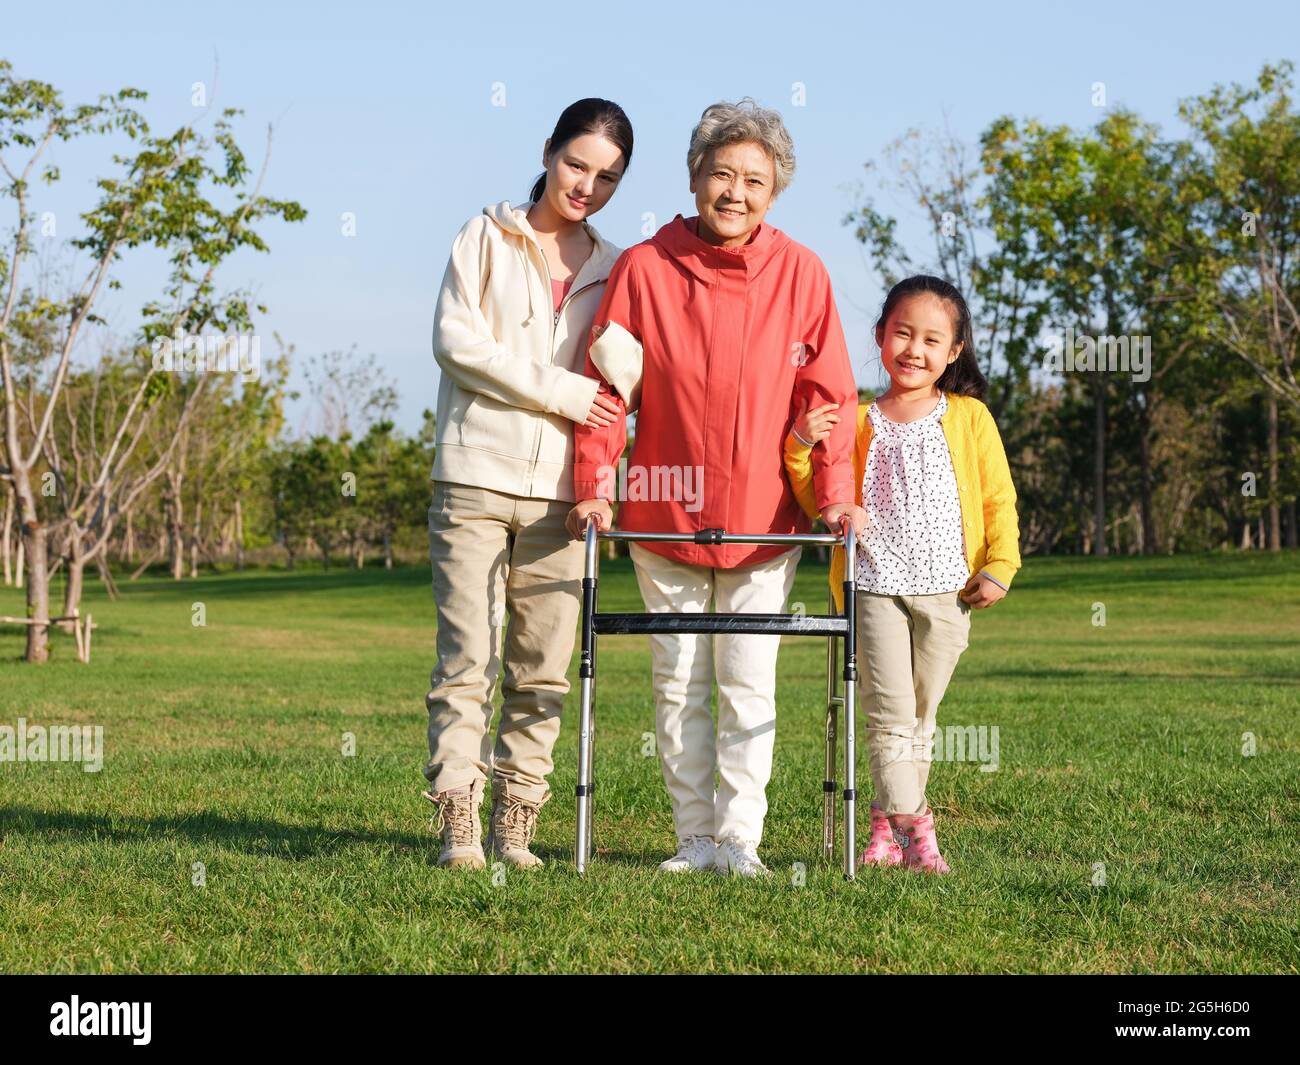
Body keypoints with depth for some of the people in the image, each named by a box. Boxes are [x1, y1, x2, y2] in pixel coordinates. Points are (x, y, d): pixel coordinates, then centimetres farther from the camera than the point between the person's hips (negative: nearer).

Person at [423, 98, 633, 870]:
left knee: (544, 669, 1)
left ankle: (516, 827, 6)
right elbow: (456, 340, -3)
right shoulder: (487, 238, 8)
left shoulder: (612, 270, 16)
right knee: (467, 659, -8)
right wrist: (560, 390, -7)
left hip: (559, 489, 3)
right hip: (476, 479, -3)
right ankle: (459, 826, -7)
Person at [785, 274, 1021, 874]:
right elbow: (821, 503, 6)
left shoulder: (969, 417, 6)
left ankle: (889, 824, 18)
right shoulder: (857, 422, 6)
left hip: (947, 591, 1)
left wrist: (998, 565, -5)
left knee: (920, 717, 8)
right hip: (876, 585, -1)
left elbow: (999, 497, 6)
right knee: (889, 714, -8)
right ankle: (915, 830, -7)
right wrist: (800, 447, -9)